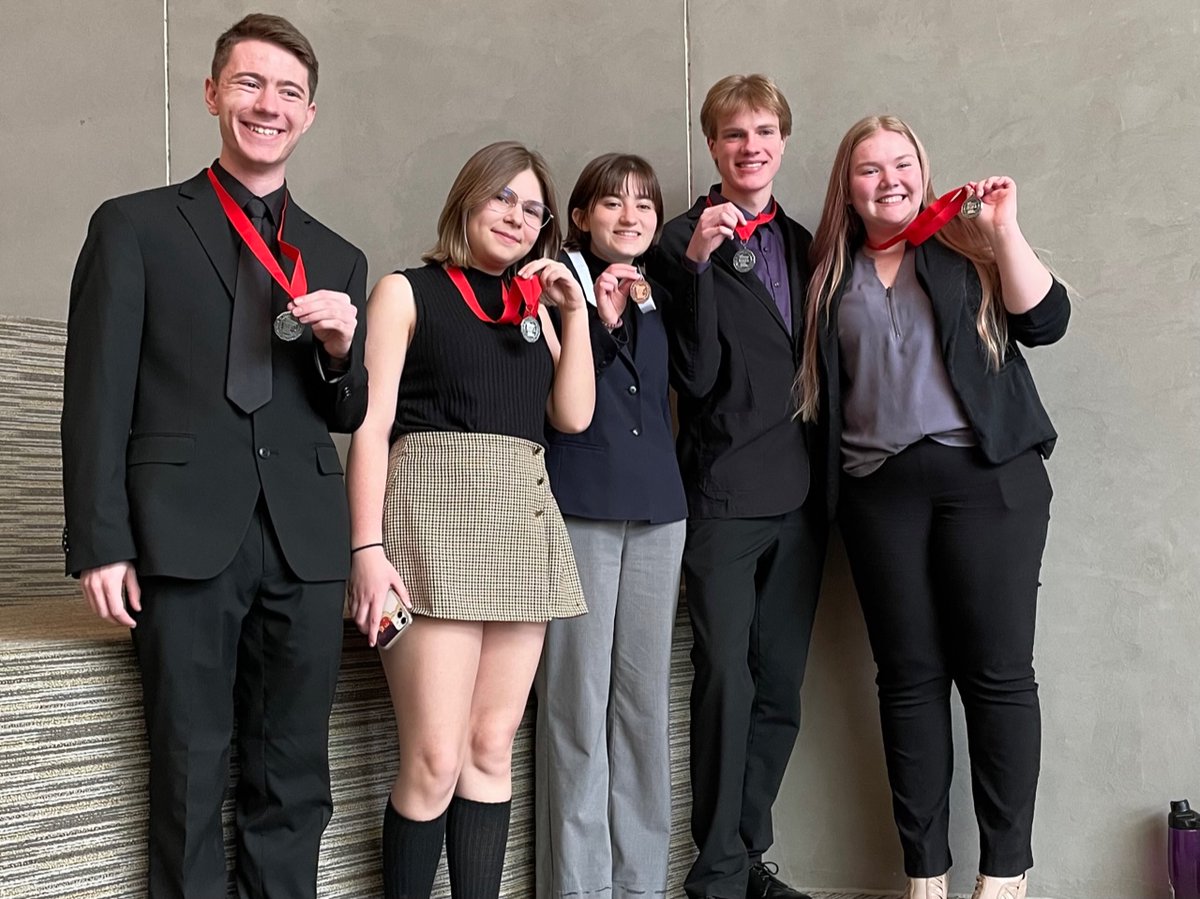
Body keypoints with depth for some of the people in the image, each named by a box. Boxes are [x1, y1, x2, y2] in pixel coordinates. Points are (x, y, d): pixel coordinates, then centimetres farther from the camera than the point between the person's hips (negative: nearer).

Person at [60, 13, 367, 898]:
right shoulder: (135, 226, 6)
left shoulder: (338, 259, 16)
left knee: (295, 784, 8)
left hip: (306, 542, 3)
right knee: (191, 780, 1)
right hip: (186, 535, -3)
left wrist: (341, 349, -4)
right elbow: (97, 398, 1)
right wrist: (99, 543, -7)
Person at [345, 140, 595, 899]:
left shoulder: (533, 306, 20)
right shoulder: (408, 292, 5)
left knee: (493, 748, 5)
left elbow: (573, 415, 10)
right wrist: (368, 548, -13)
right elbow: (372, 425, -3)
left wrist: (573, 312, 5)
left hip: (523, 524, 5)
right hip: (435, 516, -5)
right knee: (435, 759, -10)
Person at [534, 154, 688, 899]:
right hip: (578, 510, -5)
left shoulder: (660, 300, 15)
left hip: (657, 511, 5)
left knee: (645, 699, 9)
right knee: (577, 702, -4)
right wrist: (599, 321, -15)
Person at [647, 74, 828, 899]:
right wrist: (698, 263, -22)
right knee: (728, 679, -6)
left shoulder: (801, 244, 14)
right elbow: (696, 376, -13)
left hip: (797, 491, 6)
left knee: (780, 684, 10)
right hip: (724, 493, -6)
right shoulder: (686, 241, -4)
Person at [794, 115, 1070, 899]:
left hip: (987, 473, -2)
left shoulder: (967, 247, 7)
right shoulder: (833, 273, 14)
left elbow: (1046, 321, -4)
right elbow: (818, 387, 12)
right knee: (909, 675, 4)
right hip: (880, 488, 2)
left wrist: (1006, 230, -9)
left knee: (997, 670, -2)